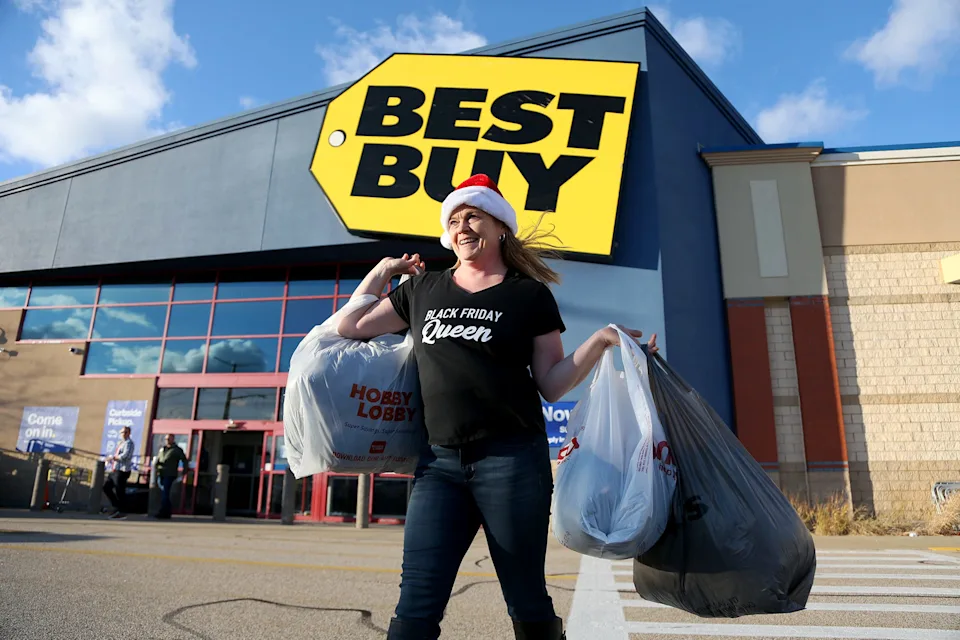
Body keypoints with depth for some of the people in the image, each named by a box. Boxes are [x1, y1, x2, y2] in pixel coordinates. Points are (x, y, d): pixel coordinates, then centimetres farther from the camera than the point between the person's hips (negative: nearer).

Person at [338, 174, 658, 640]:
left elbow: (551, 384, 2)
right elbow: (351, 328, 19)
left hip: (513, 458, -2)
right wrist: (384, 269, 19)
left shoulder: (530, 295, 4)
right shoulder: (424, 290, 14)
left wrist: (598, 342, -11)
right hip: (440, 461, 3)